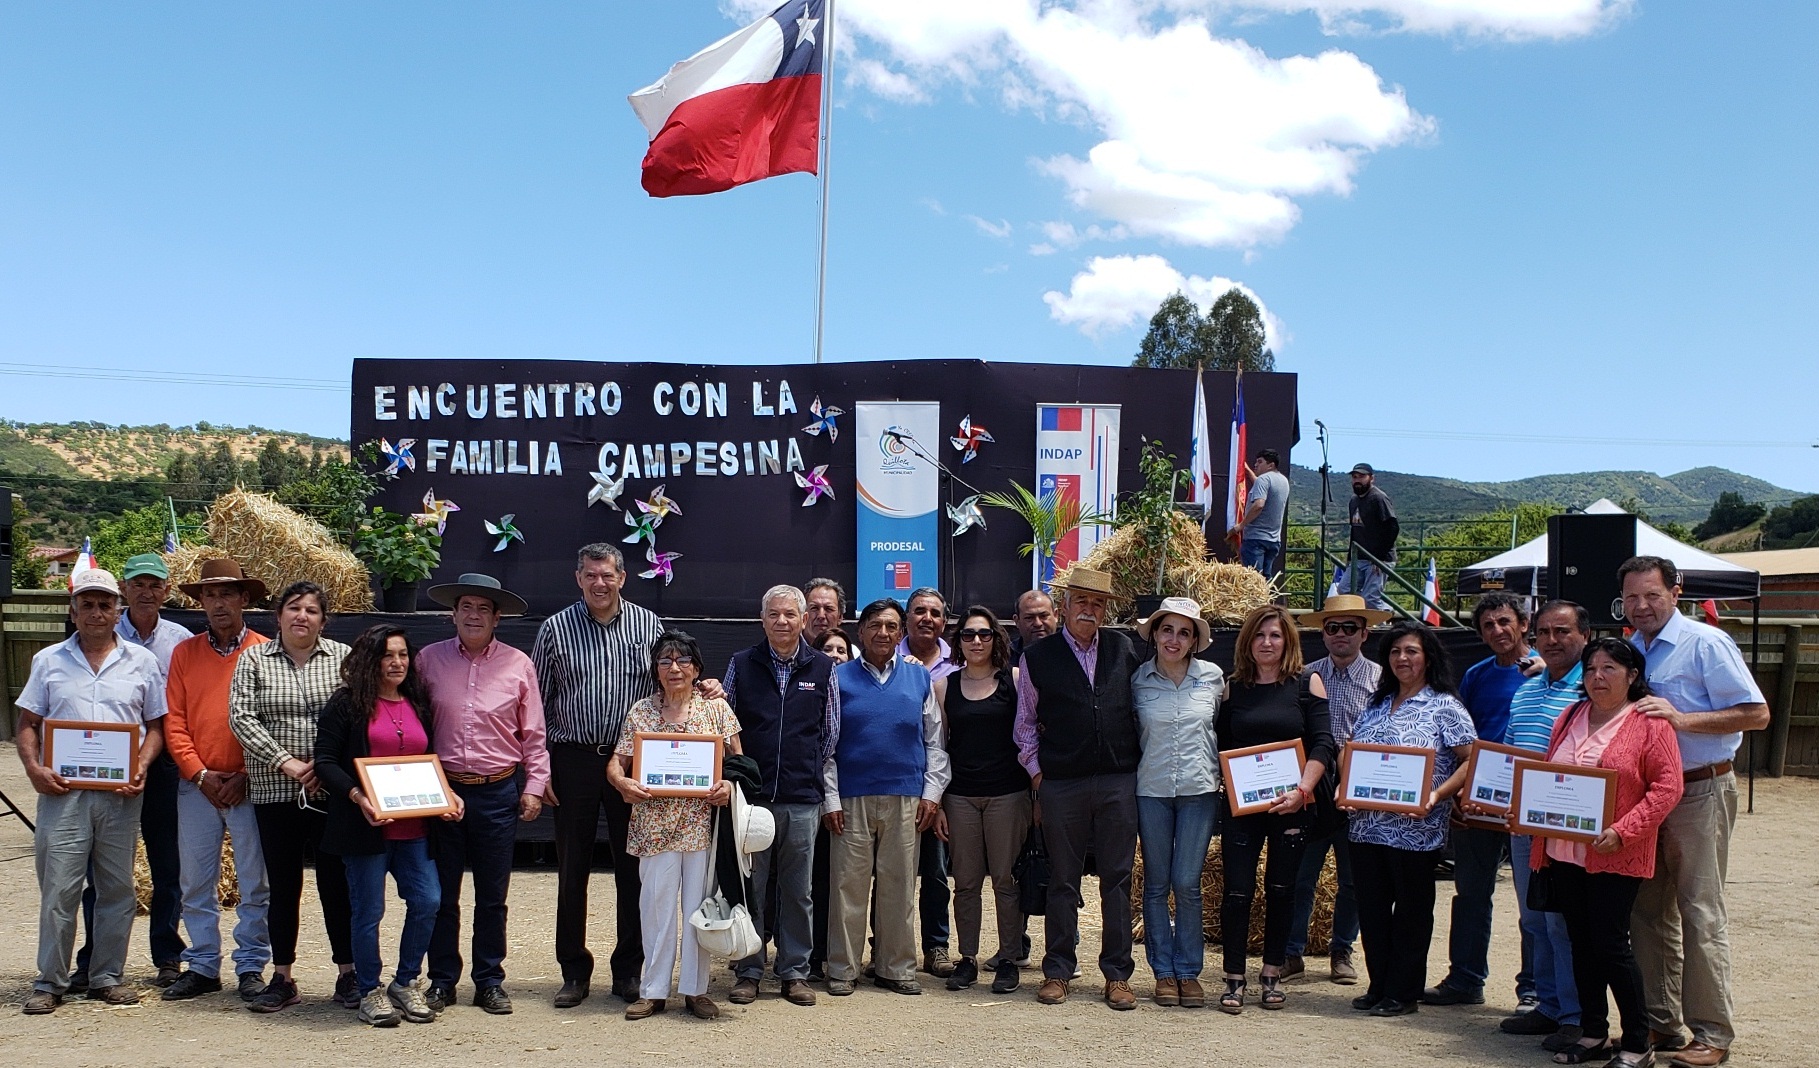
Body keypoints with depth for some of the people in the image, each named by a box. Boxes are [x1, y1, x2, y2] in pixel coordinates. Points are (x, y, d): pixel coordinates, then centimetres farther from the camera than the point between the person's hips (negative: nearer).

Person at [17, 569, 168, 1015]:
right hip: (63, 791, -1)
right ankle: (50, 982, 10)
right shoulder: (48, 661, 10)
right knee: (58, 889, -1)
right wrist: (34, 768, -7)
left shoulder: (141, 662, 9)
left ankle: (108, 977, 17)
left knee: (117, 889, 7)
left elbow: (155, 725, 10)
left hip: (121, 794, 1)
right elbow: (28, 725, 10)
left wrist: (141, 767, -6)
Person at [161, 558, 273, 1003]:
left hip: (250, 785, -3)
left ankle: (252, 967, 12)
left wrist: (245, 777, -9)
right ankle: (202, 967, 19)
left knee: (255, 884, 2)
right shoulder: (185, 653, 8)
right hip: (196, 785, 3)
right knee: (196, 883, 8)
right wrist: (200, 774, -7)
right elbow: (174, 723, 4)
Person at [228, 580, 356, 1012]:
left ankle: (348, 974, 12)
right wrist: (286, 763, -13)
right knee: (283, 885, 8)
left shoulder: (343, 657, 4)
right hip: (274, 793, 1)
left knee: (336, 882, 3)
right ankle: (282, 978, 17)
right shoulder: (254, 660, 6)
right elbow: (241, 717, -3)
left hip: (331, 793, -1)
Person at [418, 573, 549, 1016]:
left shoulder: (518, 664, 1)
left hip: (499, 793, 0)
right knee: (441, 893, 7)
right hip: (441, 791, 0)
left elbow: (533, 734, 5)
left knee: (492, 896, 8)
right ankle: (441, 980, 19)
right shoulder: (429, 660, 2)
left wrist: (534, 786, 1)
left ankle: (489, 981, 19)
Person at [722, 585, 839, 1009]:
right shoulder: (742, 665, 5)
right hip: (751, 796, 0)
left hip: (802, 799, 1)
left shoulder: (822, 668, 6)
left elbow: (831, 731, 12)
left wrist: (810, 773, 11)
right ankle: (748, 971, 14)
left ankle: (795, 971, 16)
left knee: (797, 890, 7)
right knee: (749, 887, 4)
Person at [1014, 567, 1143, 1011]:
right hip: (1061, 785, -1)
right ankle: (1057, 971, 16)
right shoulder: (1037, 657, 4)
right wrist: (1036, 773, 4)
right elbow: (1026, 721, 10)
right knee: (1063, 882, 6)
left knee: (1117, 879, 5)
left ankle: (1117, 974, 14)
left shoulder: (1124, 649, 9)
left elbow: (1141, 707, 14)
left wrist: (1142, 762, 7)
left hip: (1119, 780, 1)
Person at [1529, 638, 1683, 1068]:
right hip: (1564, 852, 6)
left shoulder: (1649, 722, -5)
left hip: (1616, 856, -6)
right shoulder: (1570, 718, 14)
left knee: (1610, 944, -5)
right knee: (1581, 943, 11)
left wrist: (1623, 831, -20)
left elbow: (1668, 786, -11)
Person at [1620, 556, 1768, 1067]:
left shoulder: (1705, 642, -9)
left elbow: (1756, 714, -14)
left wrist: (1680, 718, -21)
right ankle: (1661, 1022, 21)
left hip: (1700, 791, -7)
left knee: (1700, 913, -3)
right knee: (1649, 910, 11)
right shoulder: (1629, 650, 11)